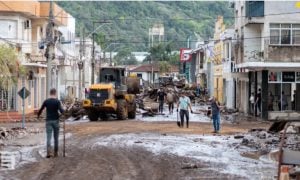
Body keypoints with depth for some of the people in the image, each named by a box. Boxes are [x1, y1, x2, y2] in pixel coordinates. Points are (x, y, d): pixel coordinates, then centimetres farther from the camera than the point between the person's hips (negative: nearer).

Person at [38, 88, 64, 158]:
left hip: (48, 121, 1)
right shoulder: (57, 101, -7)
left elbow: (41, 109, 10)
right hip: (55, 121, -1)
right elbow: (61, 110, -18)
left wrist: (38, 115, 29)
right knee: (56, 137, 10)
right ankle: (55, 153, 15)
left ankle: (48, 153, -17)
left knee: (48, 137, -2)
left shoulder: (46, 101, 1)